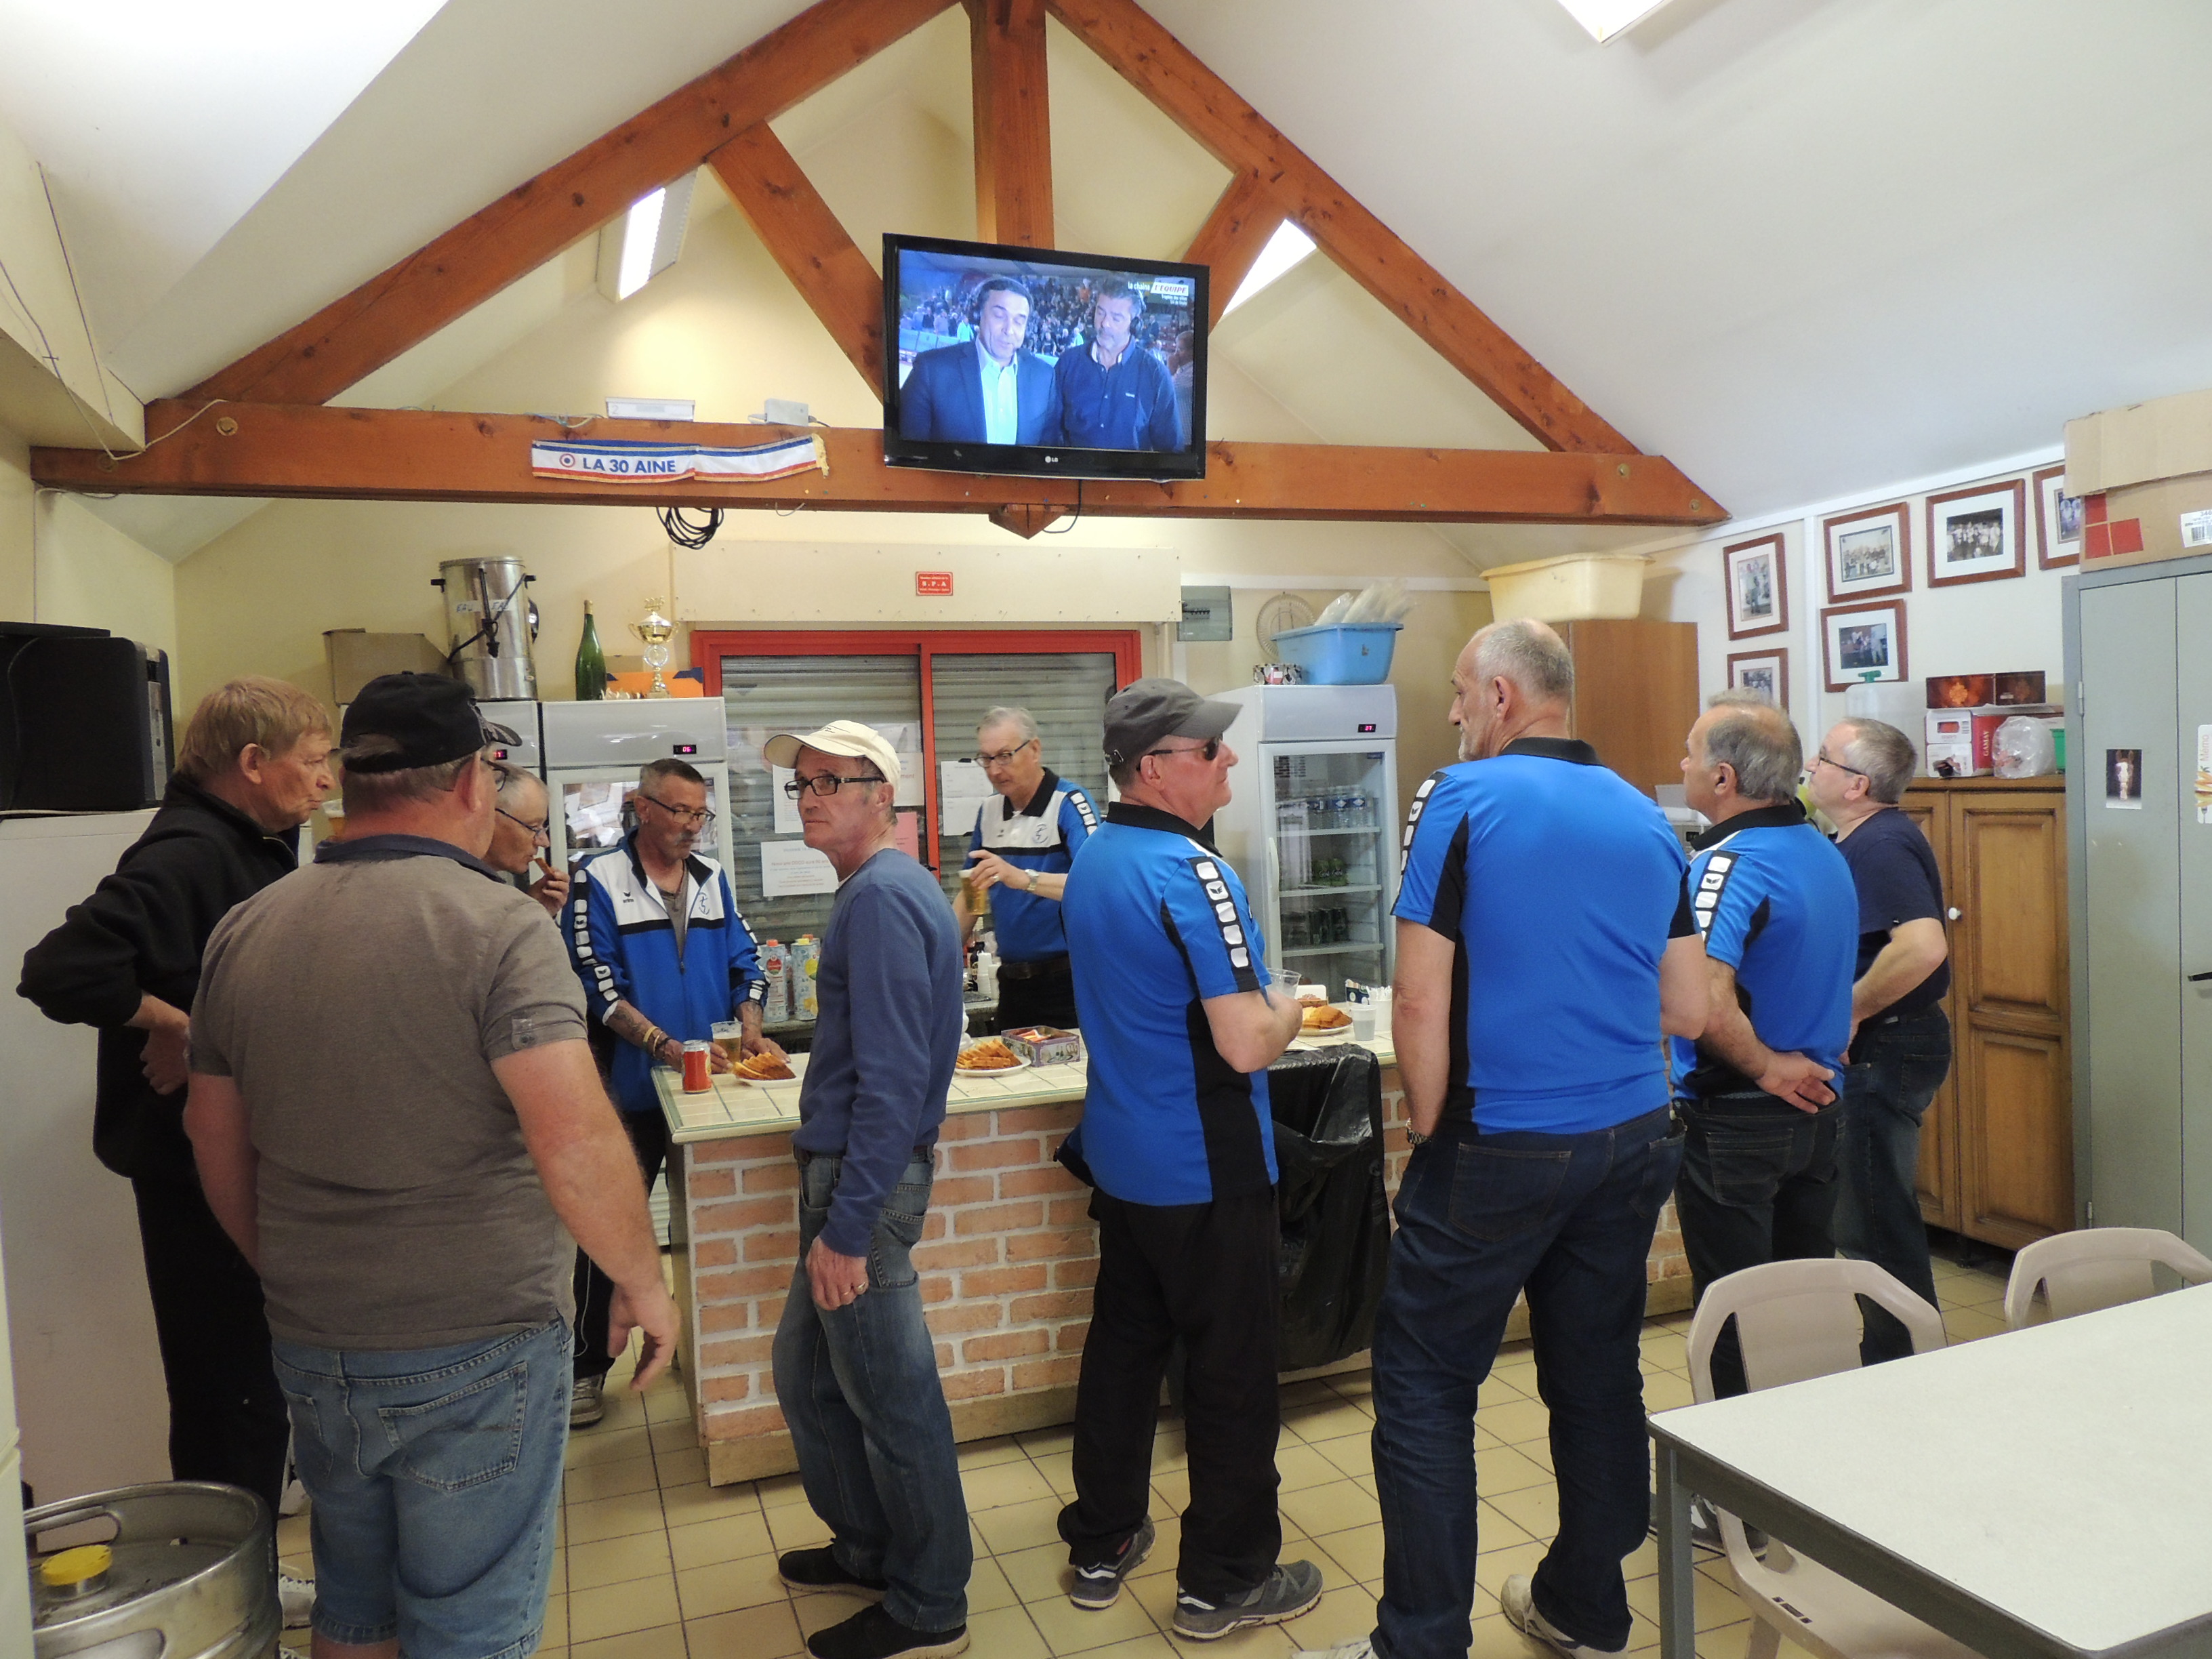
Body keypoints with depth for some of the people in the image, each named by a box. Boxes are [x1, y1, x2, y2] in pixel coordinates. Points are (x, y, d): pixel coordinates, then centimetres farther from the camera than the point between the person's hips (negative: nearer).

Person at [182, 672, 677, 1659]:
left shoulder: (244, 932, 2)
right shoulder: (497, 927, -18)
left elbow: (215, 1144, 12)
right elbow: (575, 1145, -26)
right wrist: (643, 1281, -11)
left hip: (311, 1348, 6)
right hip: (475, 1354, -6)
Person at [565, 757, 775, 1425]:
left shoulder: (712, 879, 8)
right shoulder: (599, 878, -8)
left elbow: (744, 964, 10)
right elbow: (598, 985, -14)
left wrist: (750, 1032, -8)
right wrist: (667, 1047, -23)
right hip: (633, 1092, -5)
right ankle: (588, 1366, 17)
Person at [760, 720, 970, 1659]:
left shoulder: (882, 897, -18)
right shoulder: (885, 888, 14)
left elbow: (893, 1079, -24)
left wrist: (845, 1228, -23)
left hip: (864, 1176, -10)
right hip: (846, 1168, 10)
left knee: (890, 1398, 4)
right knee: (806, 1373, 21)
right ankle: (869, 1549, 39)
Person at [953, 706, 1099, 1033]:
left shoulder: (1070, 803, -11)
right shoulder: (988, 812, 9)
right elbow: (971, 893, 18)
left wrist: (1024, 878, -38)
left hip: (1067, 981, -6)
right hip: (1012, 981, 6)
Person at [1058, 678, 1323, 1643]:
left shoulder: (1092, 859, 5)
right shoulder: (1191, 872, -23)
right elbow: (1247, 1045, -26)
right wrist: (1286, 1012, -5)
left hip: (1121, 1157, 8)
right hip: (1206, 1171, -8)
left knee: (1123, 1346, 19)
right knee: (1231, 1374, 7)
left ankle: (1101, 1547, 32)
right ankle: (1224, 1581, 21)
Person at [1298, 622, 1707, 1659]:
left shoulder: (1462, 799, -10)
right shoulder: (1645, 818, 7)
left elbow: (1420, 1001, -14)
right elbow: (1690, 1009, 10)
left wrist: (1429, 1126, 0)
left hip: (1502, 1149, -6)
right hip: (1634, 1144, 7)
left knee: (1425, 1383, 4)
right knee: (1599, 1379, 16)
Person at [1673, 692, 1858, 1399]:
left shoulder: (1729, 864, -21)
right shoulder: (1825, 853, 7)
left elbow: (1702, 1000, -34)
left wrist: (1764, 1067, -20)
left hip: (1734, 1121, -8)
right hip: (1815, 1106, 9)